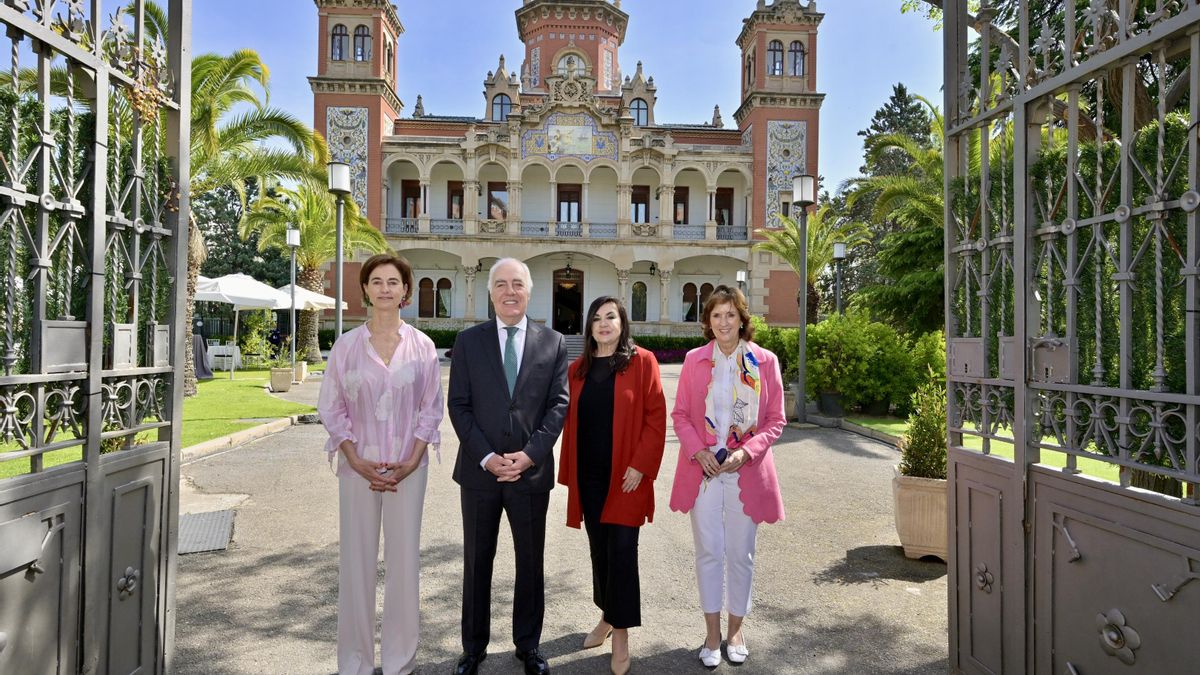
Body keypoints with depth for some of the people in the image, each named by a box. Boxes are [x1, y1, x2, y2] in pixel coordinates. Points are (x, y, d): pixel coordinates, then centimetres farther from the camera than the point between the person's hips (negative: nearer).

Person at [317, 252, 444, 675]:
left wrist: (410, 463, -7)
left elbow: (431, 408, 4)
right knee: (356, 562, 6)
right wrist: (358, 462, -8)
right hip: (358, 466, 0)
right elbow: (331, 408, 2)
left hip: (408, 467, 0)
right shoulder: (346, 345, 1)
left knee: (404, 561, 5)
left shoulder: (422, 346, 2)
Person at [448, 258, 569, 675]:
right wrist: (487, 457, -12)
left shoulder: (553, 343, 3)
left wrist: (530, 454, -13)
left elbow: (558, 404, -2)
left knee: (531, 562, 12)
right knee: (477, 562, 12)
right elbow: (459, 406, -2)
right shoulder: (468, 341, 2)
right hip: (479, 470, 0)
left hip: (532, 470, 0)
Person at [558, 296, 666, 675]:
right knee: (599, 549, 14)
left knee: (622, 550, -1)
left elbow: (656, 417, -8)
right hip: (589, 476, 4)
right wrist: (569, 472, 6)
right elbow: (571, 422, 10)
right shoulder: (577, 369, 8)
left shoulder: (642, 362, -4)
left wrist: (641, 466, -14)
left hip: (625, 476, -4)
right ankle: (607, 616, 32)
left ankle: (621, 633, 12)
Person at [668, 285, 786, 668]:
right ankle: (712, 634, 21)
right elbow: (680, 414, 4)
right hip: (703, 469, 1)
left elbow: (775, 420, 1)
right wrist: (697, 451, -11)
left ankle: (735, 630, 28)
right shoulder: (694, 360, 2)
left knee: (741, 554, 9)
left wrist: (746, 452, -13)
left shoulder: (765, 362, -1)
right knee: (708, 552, 6)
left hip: (746, 472, 0)